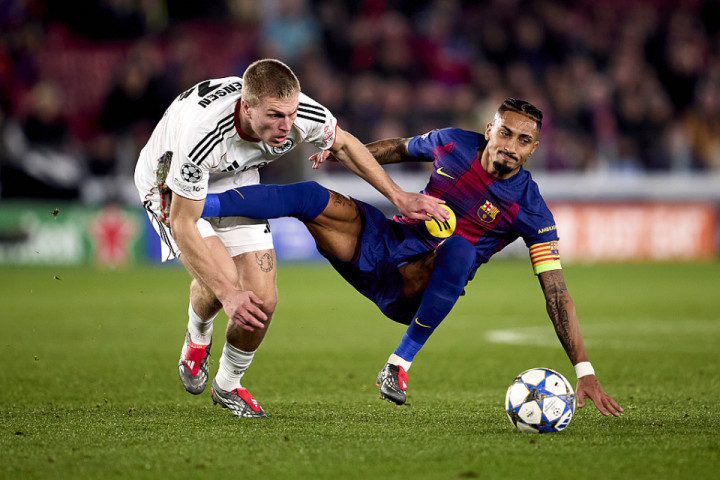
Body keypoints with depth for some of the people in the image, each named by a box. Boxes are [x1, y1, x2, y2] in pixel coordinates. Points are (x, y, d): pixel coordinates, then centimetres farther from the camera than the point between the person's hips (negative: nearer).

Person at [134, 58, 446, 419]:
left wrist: (399, 197, -3)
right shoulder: (201, 134, -43)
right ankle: (198, 336, 8)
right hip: (169, 180, -4)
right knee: (221, 275, -28)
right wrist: (228, 293, -38)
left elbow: (342, 144, -4)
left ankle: (228, 385, 21)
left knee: (262, 301, -7)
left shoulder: (304, 115, -29)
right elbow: (183, 226, -34)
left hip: (235, 180, 4)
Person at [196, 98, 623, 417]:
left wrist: (584, 371, -19)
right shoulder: (453, 143, -1)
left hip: (419, 287, -3)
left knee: (460, 251, -39)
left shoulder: (529, 209, -13)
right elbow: (401, 148, 22)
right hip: (386, 244, 3)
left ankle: (400, 363, -27)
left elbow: (557, 294, -14)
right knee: (311, 198, -22)